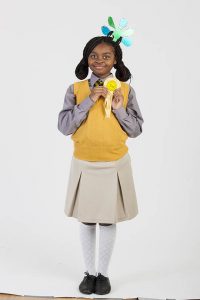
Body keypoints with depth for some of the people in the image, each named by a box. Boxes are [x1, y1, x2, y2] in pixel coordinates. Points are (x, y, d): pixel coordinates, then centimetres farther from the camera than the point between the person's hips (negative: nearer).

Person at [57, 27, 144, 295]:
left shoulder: (126, 90, -2)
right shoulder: (76, 89, -4)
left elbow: (136, 130, 0)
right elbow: (64, 127, -11)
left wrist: (118, 109, -16)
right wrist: (89, 101, -18)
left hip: (115, 165, 0)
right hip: (84, 165, 0)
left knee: (108, 221, 9)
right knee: (87, 221, 10)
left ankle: (103, 273, 27)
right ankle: (90, 272, 28)